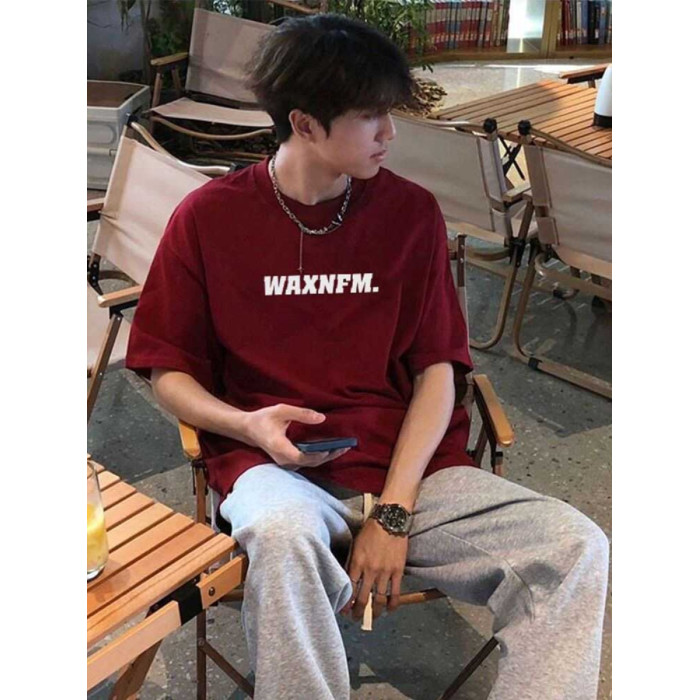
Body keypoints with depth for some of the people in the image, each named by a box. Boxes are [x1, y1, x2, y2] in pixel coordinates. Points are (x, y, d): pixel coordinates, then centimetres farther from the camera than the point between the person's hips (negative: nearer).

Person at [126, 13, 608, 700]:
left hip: (407, 468, 2)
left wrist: (395, 510, -8)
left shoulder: (411, 213, 6)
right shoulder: (208, 217, 2)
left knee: (575, 546, -19)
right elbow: (167, 373, 7)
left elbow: (436, 370, 3)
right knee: (283, 535, -37)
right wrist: (248, 425, -13)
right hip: (275, 465, -2)